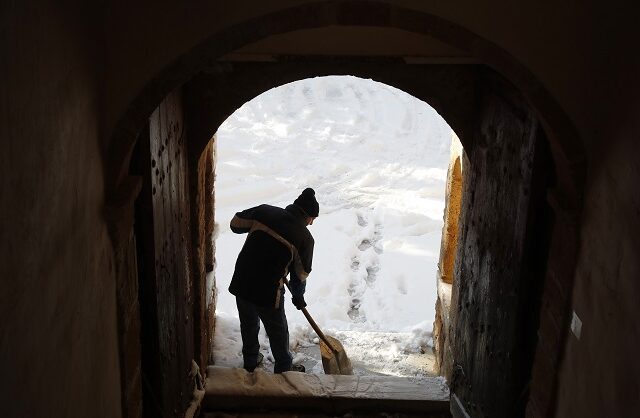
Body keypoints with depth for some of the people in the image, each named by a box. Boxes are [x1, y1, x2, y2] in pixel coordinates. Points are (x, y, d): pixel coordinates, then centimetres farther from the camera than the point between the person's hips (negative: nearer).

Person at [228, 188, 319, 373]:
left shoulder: (264, 211, -3)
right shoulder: (305, 238, -9)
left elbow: (235, 224, 6)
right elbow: (300, 275, 0)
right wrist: (298, 297, 18)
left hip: (241, 284, 4)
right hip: (268, 292, -4)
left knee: (248, 324, 28)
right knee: (278, 332, 20)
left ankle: (251, 361, 48)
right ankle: (284, 369, 39)